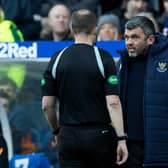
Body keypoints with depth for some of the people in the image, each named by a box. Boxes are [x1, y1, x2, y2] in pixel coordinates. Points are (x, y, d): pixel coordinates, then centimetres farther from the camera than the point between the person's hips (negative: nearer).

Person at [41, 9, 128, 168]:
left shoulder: (57, 60, 2)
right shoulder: (103, 58, -6)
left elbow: (46, 105, 3)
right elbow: (113, 102, -13)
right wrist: (121, 139, -11)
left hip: (68, 137, 2)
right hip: (100, 135, -2)